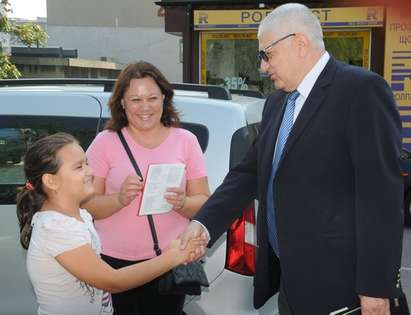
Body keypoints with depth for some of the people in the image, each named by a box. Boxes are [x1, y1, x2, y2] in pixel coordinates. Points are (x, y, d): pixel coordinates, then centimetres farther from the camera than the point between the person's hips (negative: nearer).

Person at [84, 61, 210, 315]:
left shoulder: (186, 140, 4)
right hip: (114, 263, -1)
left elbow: (204, 202, 3)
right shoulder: (105, 142, -1)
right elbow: (85, 206, -2)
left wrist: (182, 203, -18)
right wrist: (120, 199, -20)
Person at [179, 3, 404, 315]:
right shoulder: (276, 102, 13)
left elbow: (381, 193, -17)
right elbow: (250, 172, 12)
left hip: (338, 283, -7)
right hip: (289, 277, 7)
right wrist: (204, 223, -2)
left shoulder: (361, 89, -12)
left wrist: (376, 286, -18)